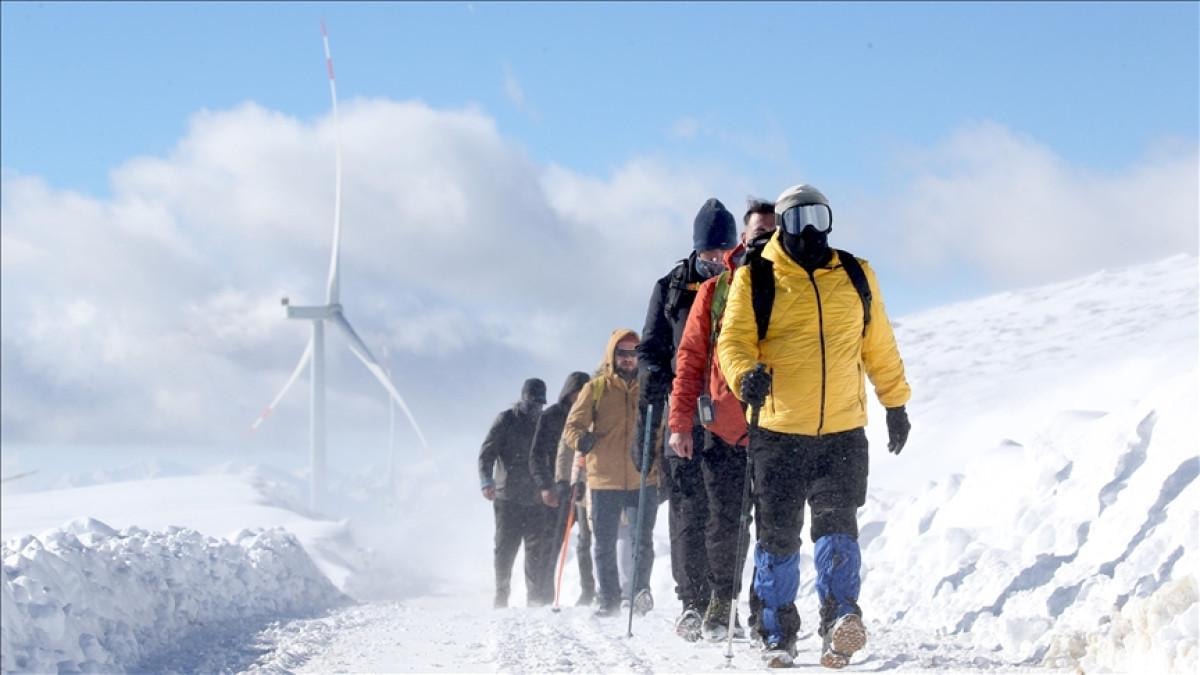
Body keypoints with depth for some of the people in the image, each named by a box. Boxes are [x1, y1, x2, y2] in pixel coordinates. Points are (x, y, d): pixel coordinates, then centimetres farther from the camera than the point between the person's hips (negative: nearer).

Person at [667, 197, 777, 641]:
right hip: (723, 431, 0)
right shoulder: (715, 291, 8)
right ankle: (721, 598, 20)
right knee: (725, 525, 3)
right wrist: (681, 421, 0)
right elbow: (691, 358, 7)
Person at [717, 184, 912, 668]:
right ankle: (777, 633, 14)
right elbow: (733, 340, -4)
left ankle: (840, 619, -23)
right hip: (778, 432, -1)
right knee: (778, 535, 4)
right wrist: (745, 376, -25)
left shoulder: (855, 276, 11)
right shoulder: (755, 279, 2)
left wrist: (895, 404, 21)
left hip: (844, 432, 1)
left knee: (837, 524, -15)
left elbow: (879, 346, 20)